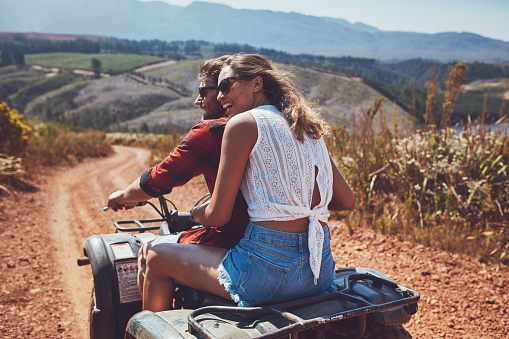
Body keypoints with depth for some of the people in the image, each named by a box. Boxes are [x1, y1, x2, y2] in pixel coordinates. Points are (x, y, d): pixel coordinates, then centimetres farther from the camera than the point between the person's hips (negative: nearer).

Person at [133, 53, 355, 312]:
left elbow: (217, 216, -8)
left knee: (156, 257, 14)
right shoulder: (308, 127, 10)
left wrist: (193, 213, 14)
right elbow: (347, 201, 14)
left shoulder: (244, 123, -9)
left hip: (270, 271, -8)